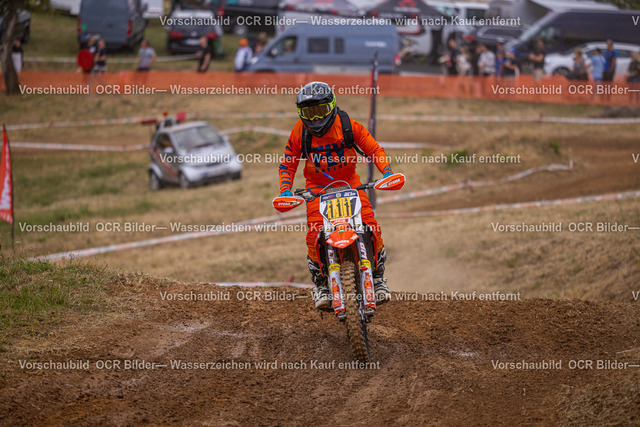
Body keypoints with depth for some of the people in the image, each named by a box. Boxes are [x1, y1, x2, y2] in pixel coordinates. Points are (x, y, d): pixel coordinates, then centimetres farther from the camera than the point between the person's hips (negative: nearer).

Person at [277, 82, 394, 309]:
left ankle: (378, 278, 3)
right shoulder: (300, 131, -7)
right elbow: (287, 164, 1)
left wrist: (387, 172, -20)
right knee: (315, 234, -21)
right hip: (317, 187, 0)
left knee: (371, 228, -17)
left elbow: (373, 149, -4)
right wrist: (285, 190, -14)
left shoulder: (347, 125, -11)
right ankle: (320, 284, -2)